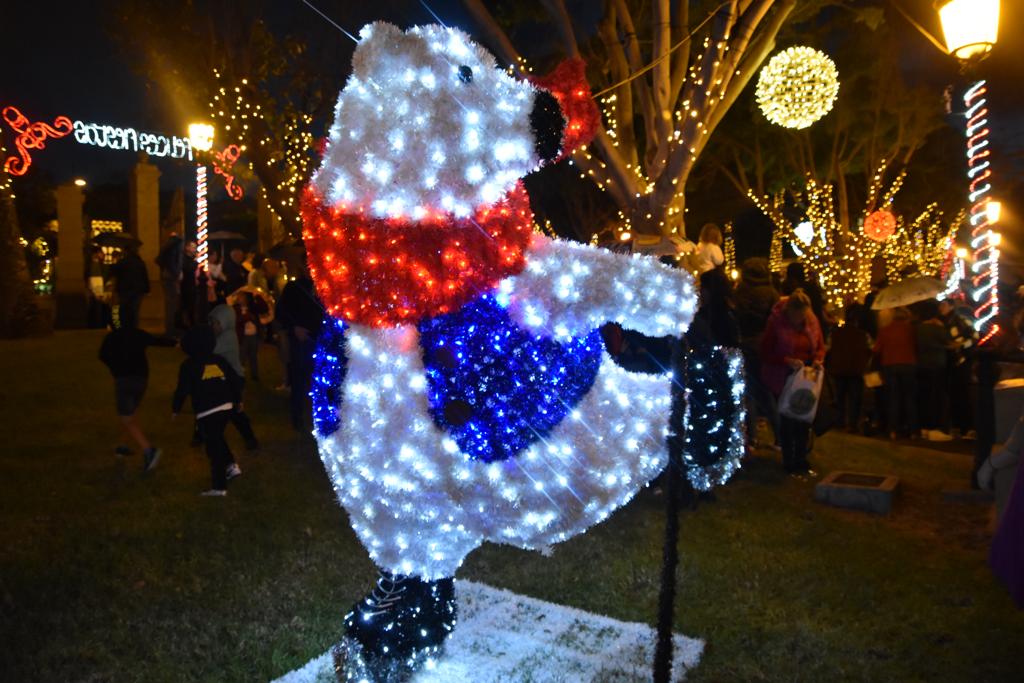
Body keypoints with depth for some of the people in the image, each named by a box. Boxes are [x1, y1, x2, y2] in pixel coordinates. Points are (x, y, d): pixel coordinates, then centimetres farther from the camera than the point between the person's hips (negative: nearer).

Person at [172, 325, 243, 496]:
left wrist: (175, 409, 10)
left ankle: (219, 486, 3)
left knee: (213, 446, -1)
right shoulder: (219, 360, 12)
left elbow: (183, 390, -4)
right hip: (226, 407, 6)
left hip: (207, 412, -5)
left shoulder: (189, 365, -1)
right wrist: (238, 399, 26)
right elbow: (235, 379, 13)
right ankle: (231, 465, 18)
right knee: (217, 439, 27)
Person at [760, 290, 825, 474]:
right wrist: (788, 361, -25)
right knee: (787, 418, 3)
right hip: (783, 378, -4)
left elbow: (820, 347, 9)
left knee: (804, 417, 6)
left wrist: (818, 359, -12)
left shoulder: (812, 320, -2)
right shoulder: (776, 322, -14)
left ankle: (801, 458, 24)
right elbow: (766, 353, -13)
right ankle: (788, 461, 18)